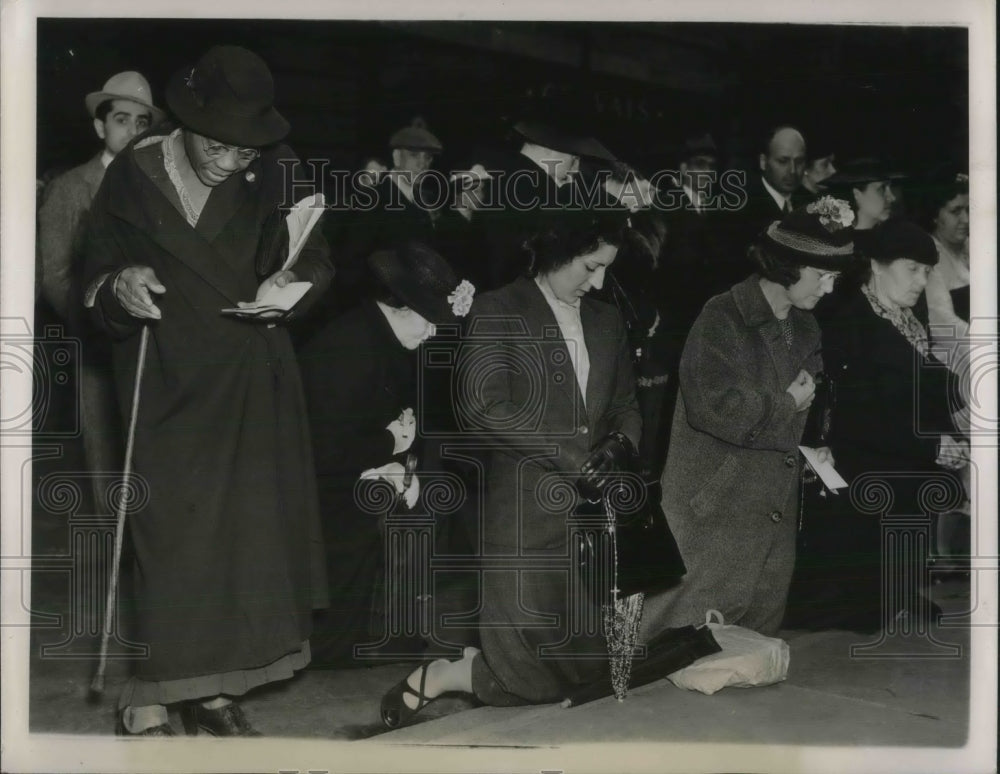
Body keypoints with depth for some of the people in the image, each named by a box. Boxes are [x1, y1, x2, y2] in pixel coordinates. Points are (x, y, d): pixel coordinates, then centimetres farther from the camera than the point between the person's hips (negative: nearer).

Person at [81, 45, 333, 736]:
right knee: (172, 533, -8)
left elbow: (316, 260, 9)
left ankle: (212, 687, 16)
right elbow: (96, 285, 1)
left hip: (254, 386, 3)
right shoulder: (131, 177, -3)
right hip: (167, 389, -3)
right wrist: (119, 286, -22)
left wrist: (294, 282, -13)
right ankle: (147, 704, 2)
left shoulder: (273, 175, 1)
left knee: (250, 529, 3)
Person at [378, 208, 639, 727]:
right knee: (532, 678, -5)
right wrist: (574, 457, -15)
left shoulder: (606, 321, 15)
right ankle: (435, 679, 18)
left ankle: (478, 662, 32)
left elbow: (626, 405, 22)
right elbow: (483, 406, -14)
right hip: (526, 515, -7)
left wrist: (619, 444, -2)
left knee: (587, 664, 11)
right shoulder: (498, 312, -4)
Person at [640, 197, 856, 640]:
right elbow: (717, 406, -26)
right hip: (715, 511, -8)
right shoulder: (723, 318, -15)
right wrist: (787, 404, -14)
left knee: (760, 626, 12)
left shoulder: (805, 330, 12)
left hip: (775, 514, 8)